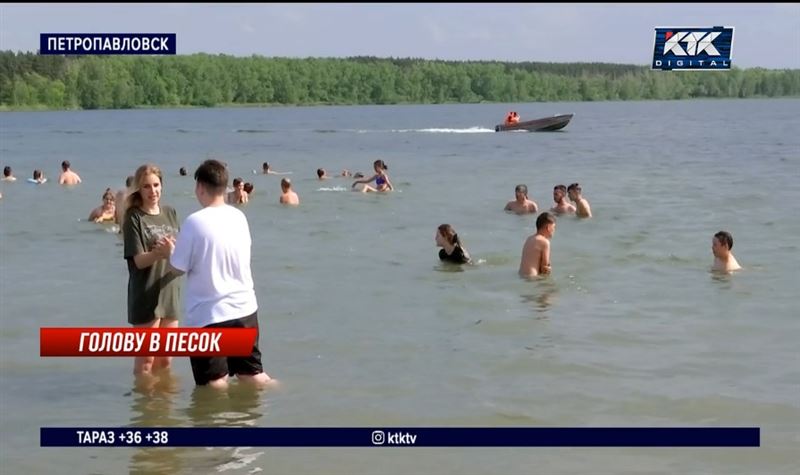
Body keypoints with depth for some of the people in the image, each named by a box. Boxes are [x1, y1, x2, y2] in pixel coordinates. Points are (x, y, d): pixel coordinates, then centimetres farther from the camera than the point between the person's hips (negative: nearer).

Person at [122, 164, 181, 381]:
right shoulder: (134, 217, -7)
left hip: (170, 293, 5)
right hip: (146, 296, -5)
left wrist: (173, 251, -16)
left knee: (165, 360, 15)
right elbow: (139, 260, -13)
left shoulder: (170, 213, 9)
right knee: (145, 361, 0)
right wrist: (161, 252, -32)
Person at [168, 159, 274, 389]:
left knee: (215, 383, 4)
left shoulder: (194, 222, -15)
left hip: (208, 315, -5)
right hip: (245, 309, 6)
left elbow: (179, 266, -8)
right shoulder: (239, 217, 2)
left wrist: (171, 250, 15)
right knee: (252, 374, 18)